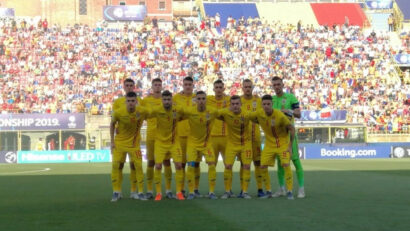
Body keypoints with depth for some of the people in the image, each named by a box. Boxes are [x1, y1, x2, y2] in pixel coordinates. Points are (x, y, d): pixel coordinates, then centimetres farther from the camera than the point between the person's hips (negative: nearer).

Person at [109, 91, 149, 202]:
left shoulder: (142, 111, -17)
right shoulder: (118, 112, -17)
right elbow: (112, 124, -1)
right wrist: (112, 142, -2)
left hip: (134, 143, 0)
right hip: (119, 142, 0)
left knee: (138, 166, -3)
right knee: (116, 165, -5)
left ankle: (140, 192, 7)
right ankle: (116, 192, 8)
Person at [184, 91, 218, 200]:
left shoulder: (213, 112, -13)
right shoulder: (189, 112, -17)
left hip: (207, 143, 1)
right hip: (192, 143, -1)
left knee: (212, 165, -11)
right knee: (191, 166, -8)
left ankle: (211, 192, 1)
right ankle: (191, 192, 7)